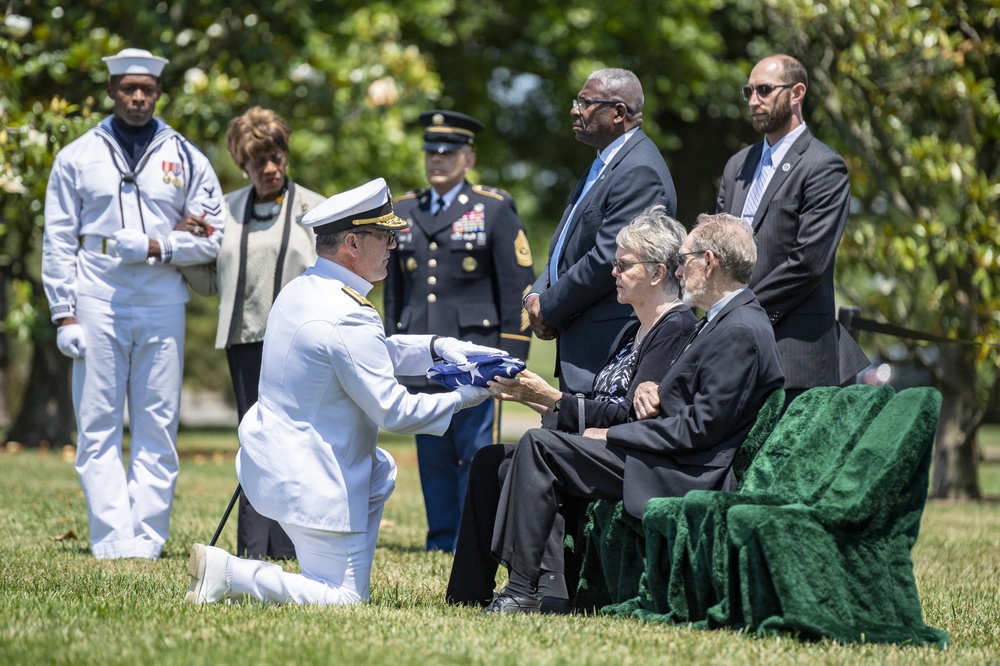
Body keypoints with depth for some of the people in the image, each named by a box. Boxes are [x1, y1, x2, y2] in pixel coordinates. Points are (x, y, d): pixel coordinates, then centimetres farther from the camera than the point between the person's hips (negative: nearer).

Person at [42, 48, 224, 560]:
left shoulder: (186, 158, 10)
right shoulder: (77, 157, 9)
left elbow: (211, 239, 6)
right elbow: (58, 242, 6)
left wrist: (155, 247, -10)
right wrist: (64, 315, -3)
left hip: (162, 306, 1)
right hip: (97, 304, -1)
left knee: (158, 430, -1)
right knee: (99, 430, -5)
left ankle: (147, 541, 1)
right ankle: (112, 542, -5)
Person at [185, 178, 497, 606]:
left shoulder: (302, 291, 5)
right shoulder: (347, 318, -25)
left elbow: (373, 354, 20)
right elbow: (392, 411, -20)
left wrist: (435, 347, 8)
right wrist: (467, 396, -10)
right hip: (313, 482, -10)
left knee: (382, 473, 34)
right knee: (346, 602, -1)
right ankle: (229, 574, -7)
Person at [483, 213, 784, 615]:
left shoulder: (739, 332, -18)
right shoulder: (730, 319, 15)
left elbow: (699, 429, -21)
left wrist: (612, 435, -13)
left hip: (682, 476, -11)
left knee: (539, 446, -14)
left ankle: (522, 591, -10)